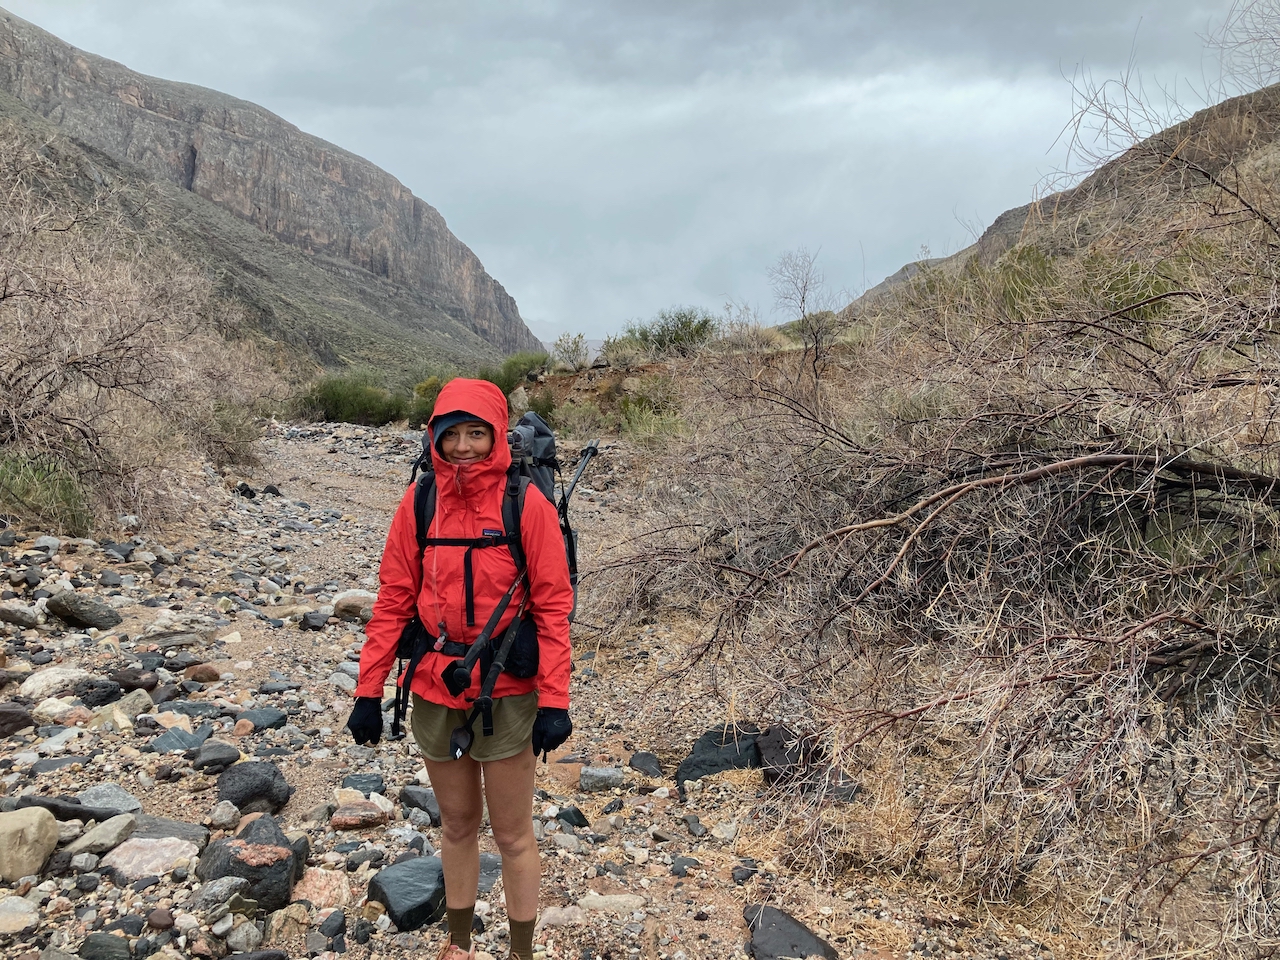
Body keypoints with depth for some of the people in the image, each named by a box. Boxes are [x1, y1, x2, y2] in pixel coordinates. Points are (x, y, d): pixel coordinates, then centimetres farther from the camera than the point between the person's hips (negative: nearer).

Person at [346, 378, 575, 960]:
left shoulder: (525, 503, -11)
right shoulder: (420, 501, -2)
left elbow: (553, 605, -11)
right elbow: (393, 600, 2)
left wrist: (554, 702, -15)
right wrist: (369, 690, 0)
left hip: (507, 695, -3)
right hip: (436, 692, 3)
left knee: (512, 834, 10)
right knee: (456, 825, 20)